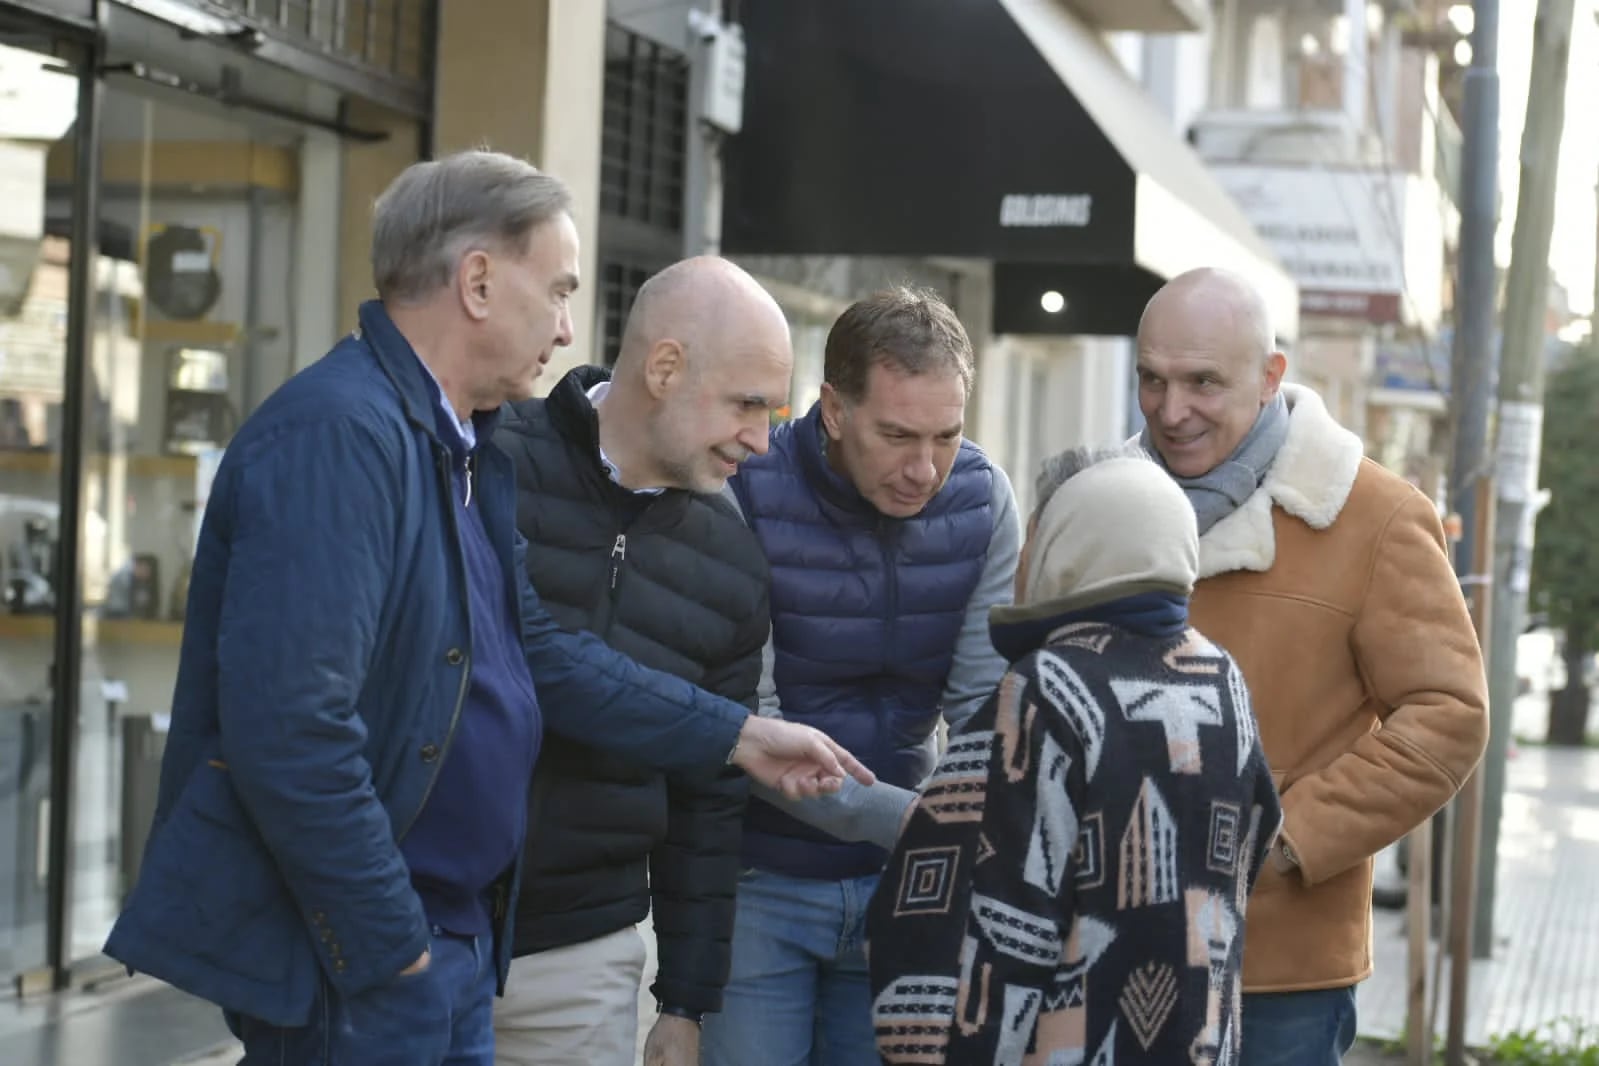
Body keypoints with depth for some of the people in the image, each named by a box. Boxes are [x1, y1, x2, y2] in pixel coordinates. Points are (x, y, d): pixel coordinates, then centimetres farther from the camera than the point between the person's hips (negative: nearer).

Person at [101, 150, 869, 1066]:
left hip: (458, 944, 10)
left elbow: (538, 650, 17)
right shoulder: (337, 434, -21)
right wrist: (390, 951, -20)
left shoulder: (470, 450, 12)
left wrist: (738, 735, 17)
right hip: (359, 957, -10)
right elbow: (289, 728, -27)